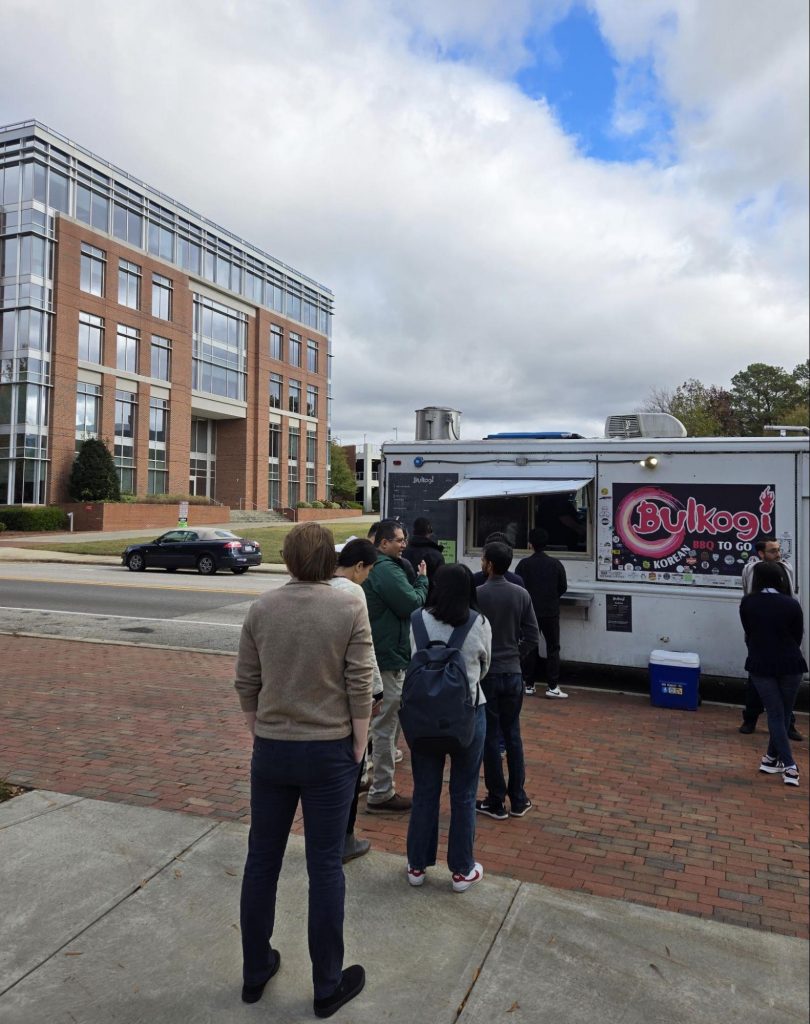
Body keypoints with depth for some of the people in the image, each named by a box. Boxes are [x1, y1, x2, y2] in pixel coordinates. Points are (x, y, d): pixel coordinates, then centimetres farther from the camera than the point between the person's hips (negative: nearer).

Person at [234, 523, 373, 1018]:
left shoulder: (261, 608, -4)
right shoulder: (350, 609, -13)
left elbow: (246, 683, 2)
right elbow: (360, 688, -12)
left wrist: (260, 734, 14)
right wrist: (358, 749, -1)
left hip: (271, 750, 3)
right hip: (329, 752, -2)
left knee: (262, 860, 17)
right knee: (325, 867, 10)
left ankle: (255, 972, 35)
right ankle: (328, 986, 26)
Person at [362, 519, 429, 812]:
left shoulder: (372, 568, 13)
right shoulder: (387, 570, -20)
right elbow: (412, 604, -20)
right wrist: (422, 580, -5)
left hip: (372, 653, 11)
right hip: (389, 658, -11)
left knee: (374, 720, 24)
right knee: (386, 725, -1)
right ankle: (381, 793, 8)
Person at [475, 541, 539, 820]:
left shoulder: (476, 595, -14)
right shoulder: (521, 594, -3)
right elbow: (533, 638, -1)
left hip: (486, 674, -4)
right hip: (513, 673, 4)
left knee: (490, 737, 6)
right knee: (512, 735, 14)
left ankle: (496, 802, 15)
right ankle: (518, 799, 22)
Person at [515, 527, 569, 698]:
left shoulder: (524, 564, -7)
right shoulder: (556, 564, -4)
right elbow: (563, 588, 1)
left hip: (530, 611, 0)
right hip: (550, 612, 0)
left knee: (530, 648, 10)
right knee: (553, 648, 6)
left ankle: (529, 685, 13)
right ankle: (552, 686, 2)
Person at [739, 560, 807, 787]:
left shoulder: (747, 603, -4)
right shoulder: (791, 604, -7)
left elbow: (748, 634, 4)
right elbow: (798, 636, 4)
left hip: (760, 665, 0)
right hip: (790, 665, 0)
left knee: (775, 715, 6)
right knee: (784, 714, 15)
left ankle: (789, 766, -3)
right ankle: (772, 758, 24)